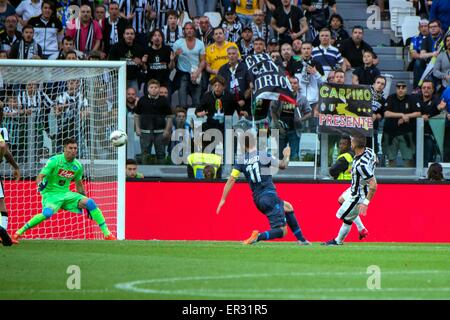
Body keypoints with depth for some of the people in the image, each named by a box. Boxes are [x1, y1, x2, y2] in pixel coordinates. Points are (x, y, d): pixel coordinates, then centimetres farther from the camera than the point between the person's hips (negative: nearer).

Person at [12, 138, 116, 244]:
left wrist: (87, 206, 19)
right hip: (51, 194, -5)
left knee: (90, 202, -14)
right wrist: (40, 184, -41)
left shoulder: (77, 166, 4)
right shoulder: (54, 161, -13)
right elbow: (40, 176, -16)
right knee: (47, 213, -35)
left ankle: (107, 233, -7)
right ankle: (18, 233, -22)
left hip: (66, 193, 5)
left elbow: (79, 185, 17)